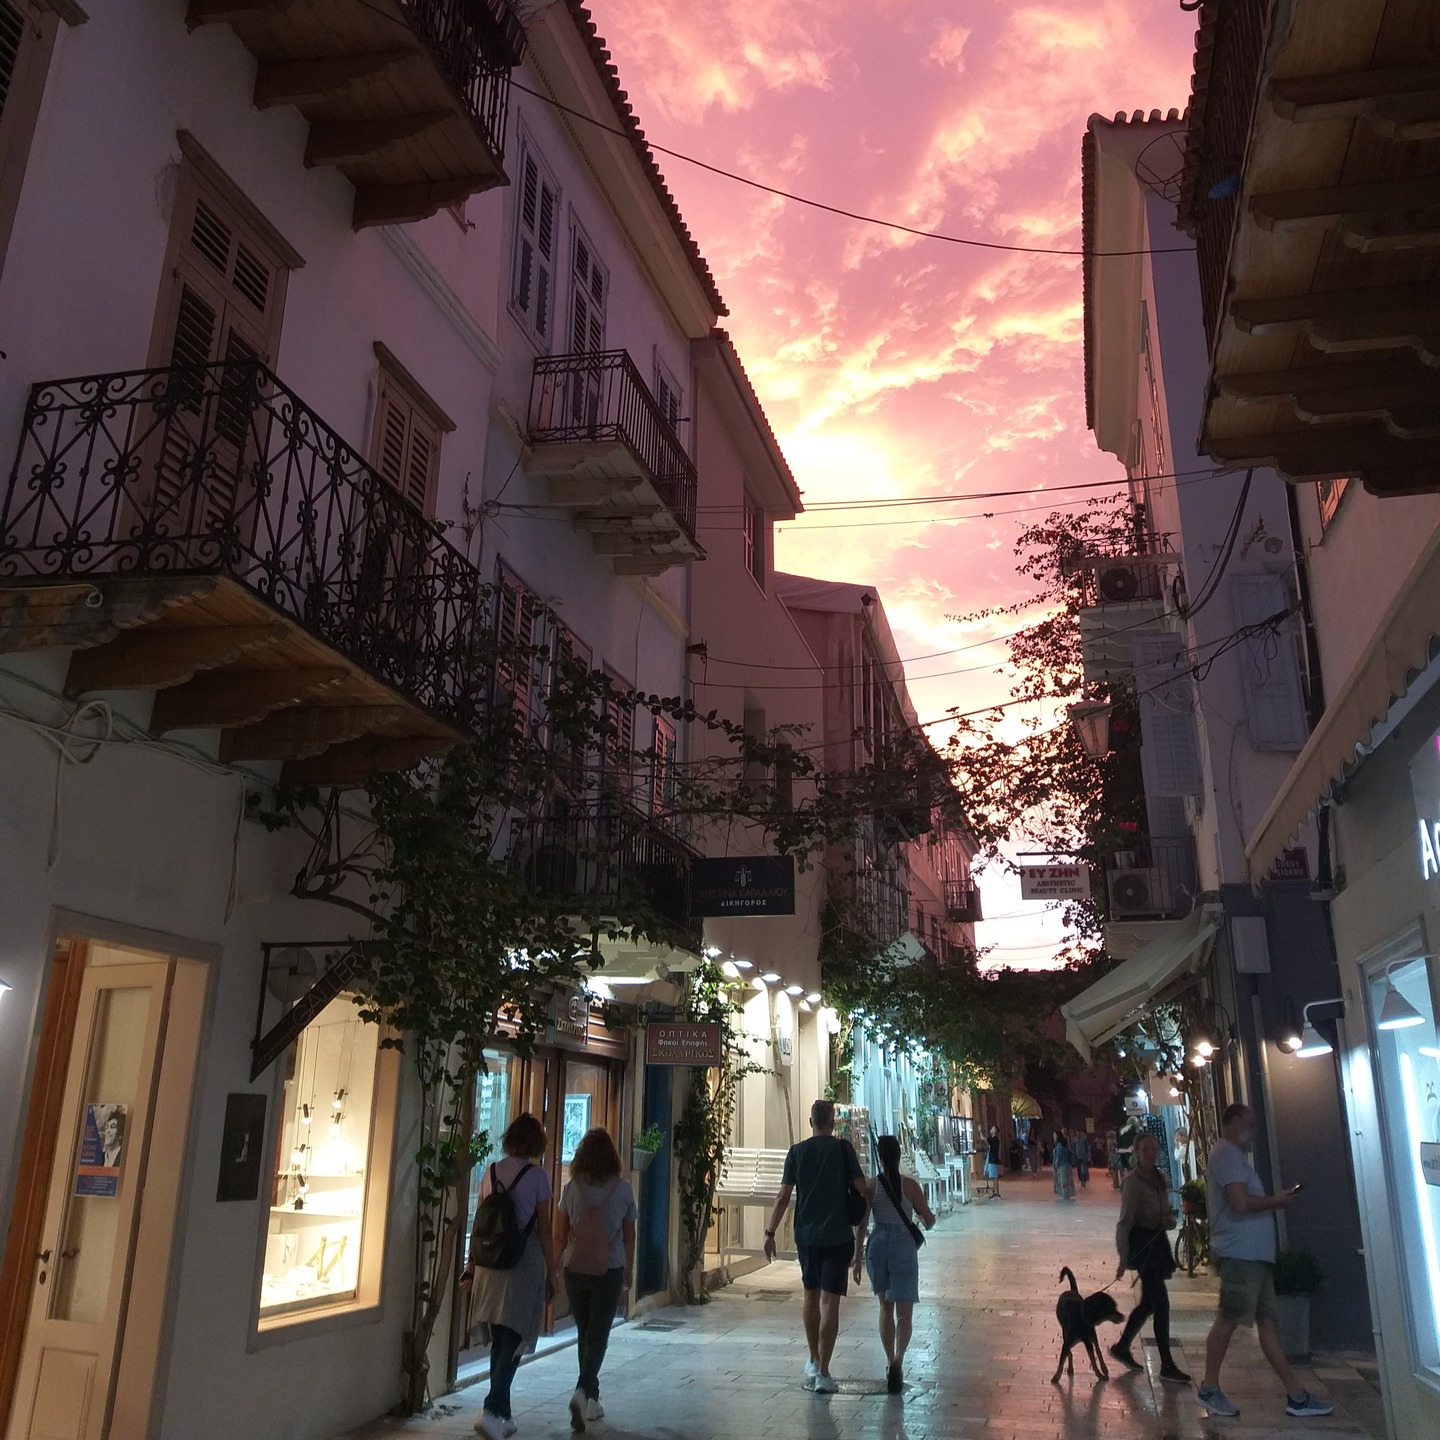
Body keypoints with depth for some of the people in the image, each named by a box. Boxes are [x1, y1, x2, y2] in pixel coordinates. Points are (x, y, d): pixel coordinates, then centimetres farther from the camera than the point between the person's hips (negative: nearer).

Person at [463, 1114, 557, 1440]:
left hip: (491, 1264, 5)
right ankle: (491, 1411, -13)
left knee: (499, 1341, 15)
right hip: (524, 1264, -5)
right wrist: (551, 1273, 0)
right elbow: (544, 1229, -7)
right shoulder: (536, 1175, -9)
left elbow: (479, 1223, 9)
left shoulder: (491, 1172, 5)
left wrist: (472, 1265, 17)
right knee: (514, 1342, 1)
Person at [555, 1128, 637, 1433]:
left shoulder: (571, 1188, -4)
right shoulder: (622, 1188, -5)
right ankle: (582, 1392, -16)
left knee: (585, 1334, 16)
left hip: (575, 1270, 2)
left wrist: (558, 1266, 15)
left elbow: (560, 1234, 1)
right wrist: (629, 1270, 16)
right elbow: (629, 1236, 3)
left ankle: (592, 1400, 23)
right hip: (610, 1271, -2)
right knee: (598, 1335, 3)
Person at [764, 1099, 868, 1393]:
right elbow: (862, 1191, -4)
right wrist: (861, 1231, 10)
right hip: (838, 1236, -2)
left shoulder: (797, 1151, 1)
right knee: (829, 1301, -2)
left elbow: (784, 1196, -1)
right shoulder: (844, 1149, -3)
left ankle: (814, 1362, 30)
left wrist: (770, 1232, 5)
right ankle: (822, 1373, -7)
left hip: (806, 1234, 2)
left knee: (811, 1295, 18)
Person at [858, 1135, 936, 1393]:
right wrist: (928, 1222, 25)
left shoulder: (871, 1186, -2)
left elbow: (861, 1225, -2)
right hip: (904, 1246, -2)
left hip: (877, 1246, 2)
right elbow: (929, 1219, 1)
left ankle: (890, 1362, 26)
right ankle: (898, 1361, -21)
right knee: (904, 1313, 2)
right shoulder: (910, 1185, -5)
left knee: (885, 1307, 21)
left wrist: (857, 1258, 5)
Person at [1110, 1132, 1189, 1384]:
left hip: (1158, 1241, 8)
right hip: (1141, 1242, -8)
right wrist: (1123, 1259, -20)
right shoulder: (1133, 1182, -15)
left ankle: (1122, 1346, 29)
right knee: (1161, 1303, -8)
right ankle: (1167, 1365, 1)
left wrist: (1170, 1219, -7)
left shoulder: (1162, 1178, 7)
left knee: (1149, 1302, 14)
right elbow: (1125, 1222, -17)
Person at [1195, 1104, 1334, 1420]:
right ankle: (1209, 1389, 6)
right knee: (1228, 1321, -3)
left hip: (1254, 1253, 10)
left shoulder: (1232, 1155, 21)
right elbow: (1241, 1202, -22)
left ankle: (1296, 1396, 11)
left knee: (1268, 1322, 9)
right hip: (1240, 1253, -10)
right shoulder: (1227, 1153, -13)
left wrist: (1272, 1202, 13)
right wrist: (1276, 1201, -7)